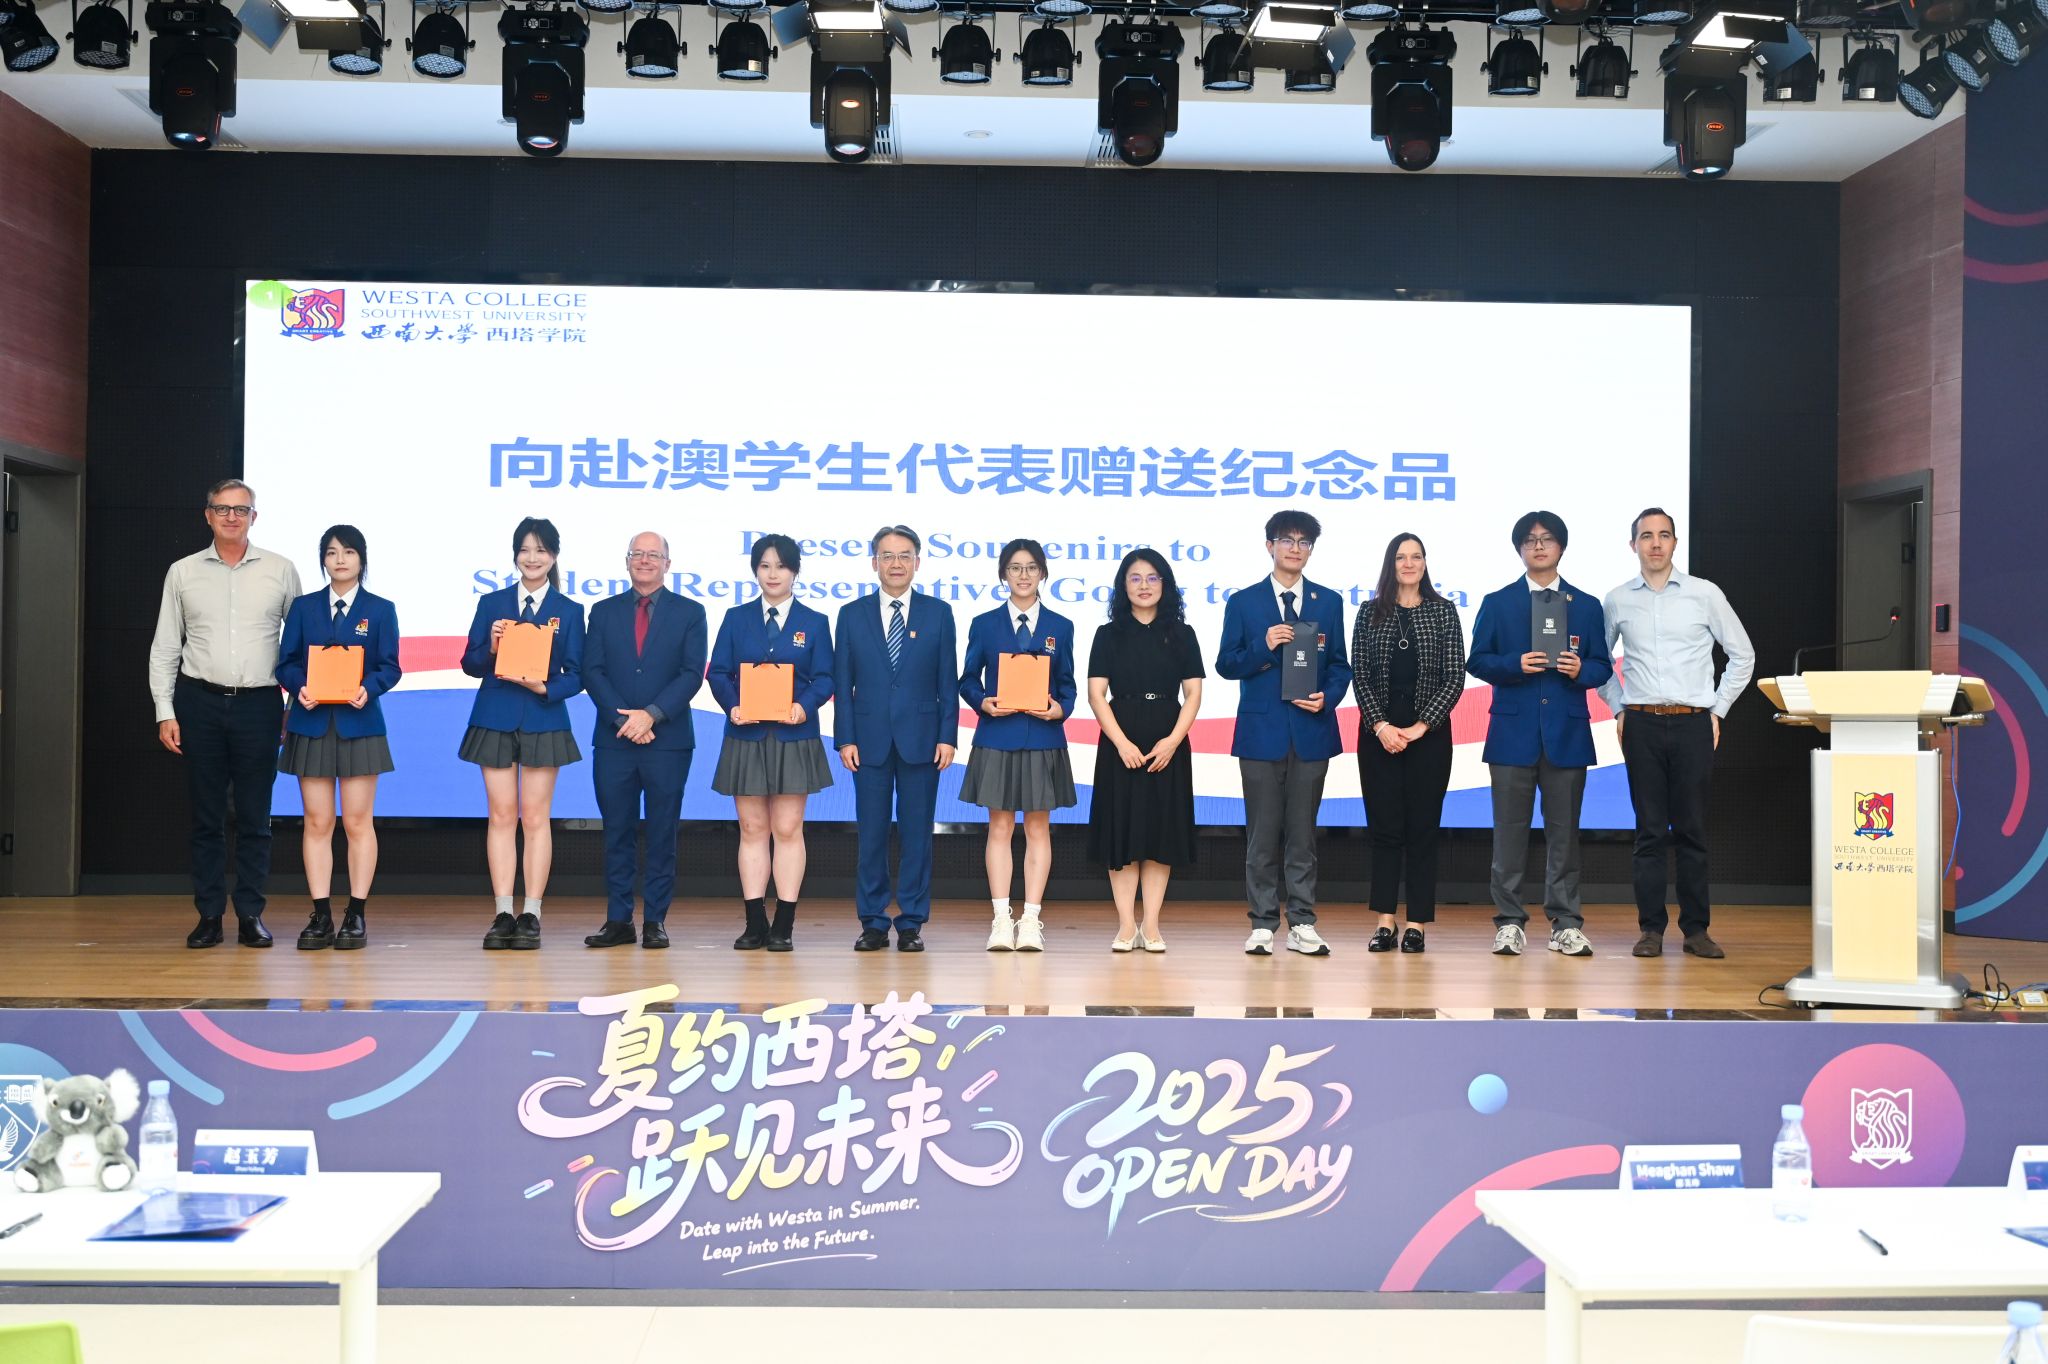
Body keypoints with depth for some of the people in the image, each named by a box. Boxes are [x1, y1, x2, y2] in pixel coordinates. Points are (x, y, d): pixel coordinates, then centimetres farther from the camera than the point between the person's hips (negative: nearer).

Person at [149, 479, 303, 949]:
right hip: (200, 702, 1)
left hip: (259, 703, -1)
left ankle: (250, 915, 8)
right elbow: (165, 647, 8)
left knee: (254, 817, 2)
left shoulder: (280, 570, 5)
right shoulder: (183, 573, 7)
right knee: (206, 815, 4)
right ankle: (209, 915, 9)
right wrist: (165, 712, 1)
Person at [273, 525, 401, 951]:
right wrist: (300, 688, -14)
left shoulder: (380, 610, 5)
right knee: (317, 822, 2)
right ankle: (321, 917, 6)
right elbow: (286, 663, 6)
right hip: (311, 724, 2)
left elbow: (390, 667, 0)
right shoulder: (303, 607, 10)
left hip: (359, 724, -2)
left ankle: (356, 915, 6)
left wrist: (368, 689, -19)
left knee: (358, 822, 1)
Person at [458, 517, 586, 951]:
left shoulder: (569, 611, 5)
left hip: (544, 720, -1)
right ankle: (502, 914, 4)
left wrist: (544, 687, -17)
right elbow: (470, 663, 5)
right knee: (502, 816, 2)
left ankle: (531, 916, 3)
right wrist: (491, 648, -14)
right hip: (496, 719, 1)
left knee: (535, 817, 0)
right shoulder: (491, 603, 9)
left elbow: (576, 675, 1)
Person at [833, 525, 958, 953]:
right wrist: (846, 738, -2)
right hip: (870, 740, 1)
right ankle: (873, 923, 11)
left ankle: (911, 923, 9)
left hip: (921, 738, 0)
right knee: (871, 833, 3)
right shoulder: (852, 615, 7)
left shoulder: (938, 613, 6)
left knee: (917, 832, 2)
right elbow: (842, 682, 6)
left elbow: (948, 681, 4)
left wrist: (948, 736, -4)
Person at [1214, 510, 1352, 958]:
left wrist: (1327, 698, -10)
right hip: (1262, 731, -1)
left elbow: (1340, 665, 9)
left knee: (1302, 832, 5)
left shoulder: (1328, 602, 10)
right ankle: (1263, 925, 8)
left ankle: (1302, 924, 10)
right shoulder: (1243, 602, 5)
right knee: (1262, 833, 1)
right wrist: (1264, 646, -16)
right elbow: (1226, 665, 0)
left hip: (1311, 731, 1)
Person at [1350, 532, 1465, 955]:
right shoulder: (1371, 613, 6)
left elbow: (1455, 678, -1)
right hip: (1379, 733, 1)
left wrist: (1421, 726, -10)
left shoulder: (1443, 612, 3)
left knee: (1423, 826, 1)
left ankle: (1416, 924, 5)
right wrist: (1380, 726, -10)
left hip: (1429, 733, -1)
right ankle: (1385, 920, 6)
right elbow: (1359, 675, 2)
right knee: (1384, 826, 1)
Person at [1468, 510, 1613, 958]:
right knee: (1510, 830, 0)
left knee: (1564, 830, 3)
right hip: (1514, 732, -1)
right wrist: (1515, 665, -14)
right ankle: (1509, 922, 6)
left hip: (1567, 732, 1)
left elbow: (1602, 667, 10)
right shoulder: (1497, 603, 9)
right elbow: (1477, 661, 4)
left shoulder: (1586, 606, 12)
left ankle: (1565, 924, 9)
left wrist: (1581, 670, -12)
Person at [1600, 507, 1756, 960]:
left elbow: (1742, 655, 10)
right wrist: (1618, 708, 12)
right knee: (1650, 829, 1)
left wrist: (1718, 708, 5)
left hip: (1693, 724, -1)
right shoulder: (1617, 601, 7)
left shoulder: (1705, 594, 3)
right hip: (1641, 724, 1)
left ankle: (1696, 928, 8)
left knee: (1692, 828, 1)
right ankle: (1651, 928, 6)